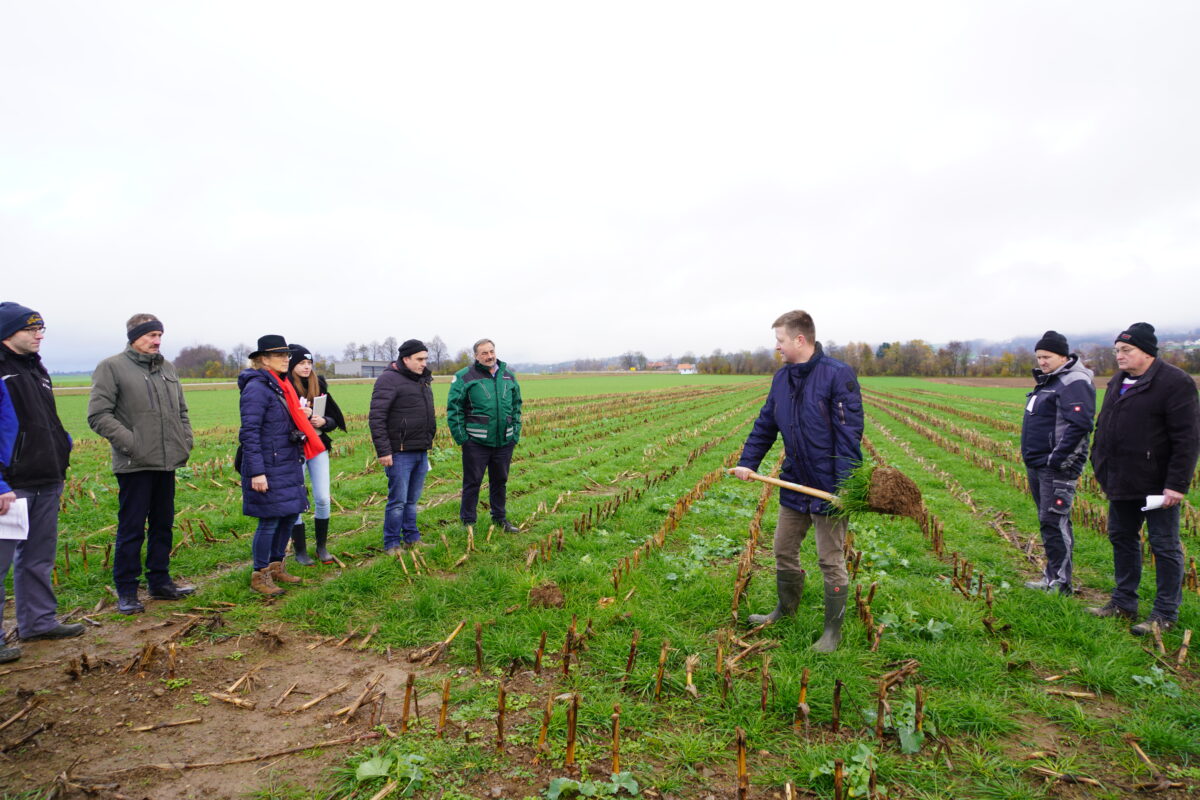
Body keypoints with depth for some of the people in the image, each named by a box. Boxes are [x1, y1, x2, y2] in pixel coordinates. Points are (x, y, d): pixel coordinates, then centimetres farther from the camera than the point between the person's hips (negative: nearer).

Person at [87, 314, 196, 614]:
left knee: (163, 525, 14)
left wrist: (185, 442, 8)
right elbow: (98, 415, -11)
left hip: (167, 462, 6)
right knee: (132, 529, 0)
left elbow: (181, 410, 21)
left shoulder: (167, 367, 14)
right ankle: (126, 591, 12)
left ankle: (160, 581, 26)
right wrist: (130, 443, -17)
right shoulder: (112, 367, -6)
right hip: (134, 465, -6)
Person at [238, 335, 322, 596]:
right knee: (270, 520, -1)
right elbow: (249, 433, -19)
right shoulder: (257, 387, -15)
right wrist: (257, 472, -21)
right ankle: (260, 575, 14)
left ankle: (276, 566, 30)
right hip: (268, 467, -9)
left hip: (287, 465, 9)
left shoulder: (281, 385, 13)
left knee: (290, 515, 14)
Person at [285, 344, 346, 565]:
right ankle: (300, 550, 18)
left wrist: (323, 421, -12)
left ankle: (321, 546, 21)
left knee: (323, 499, 5)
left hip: (318, 448, 4)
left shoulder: (318, 385, 5)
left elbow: (335, 419, 8)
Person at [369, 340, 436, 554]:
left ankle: (411, 539, 25)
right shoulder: (389, 379, -11)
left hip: (421, 452, 8)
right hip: (400, 453, -8)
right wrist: (383, 451, -18)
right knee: (398, 501, -1)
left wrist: (429, 441, 21)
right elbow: (376, 417, -15)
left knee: (412, 500, 15)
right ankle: (391, 544, 11)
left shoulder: (423, 380, 16)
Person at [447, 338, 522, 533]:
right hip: (476, 442, -4)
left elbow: (516, 406, 17)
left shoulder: (508, 376, 10)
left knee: (500, 481, 16)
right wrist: (461, 437, -8)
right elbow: (453, 409, -5)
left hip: (504, 442, 5)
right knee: (472, 482, 3)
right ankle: (468, 522, 15)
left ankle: (500, 518, 30)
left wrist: (516, 433, 10)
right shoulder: (464, 377, -5)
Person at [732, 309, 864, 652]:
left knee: (831, 561, 7)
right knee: (783, 551, 19)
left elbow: (849, 434, -20)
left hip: (829, 488, -7)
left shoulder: (838, 375, -17)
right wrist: (747, 462, 2)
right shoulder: (782, 378, 6)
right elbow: (765, 425, 12)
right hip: (794, 485, 7)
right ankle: (785, 609, 42)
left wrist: (846, 486, -24)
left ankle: (833, 630, 24)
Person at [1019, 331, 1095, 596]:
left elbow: (1080, 424, -23)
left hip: (1057, 467, -10)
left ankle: (1059, 582, -1)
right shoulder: (1047, 381, 16)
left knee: (1053, 522, -8)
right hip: (1036, 465, 10)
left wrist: (1057, 459, -22)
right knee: (1048, 521, 15)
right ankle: (1053, 573, 24)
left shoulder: (1075, 383, -14)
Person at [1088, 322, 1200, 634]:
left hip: (1157, 486, -8)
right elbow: (1103, 428, 19)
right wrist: (1101, 467, 15)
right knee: (1122, 539, 16)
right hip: (1122, 483, 8)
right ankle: (1123, 603, 29)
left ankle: (1165, 614, 14)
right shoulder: (1118, 382, 12)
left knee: (1165, 547, 3)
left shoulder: (1174, 382, -13)